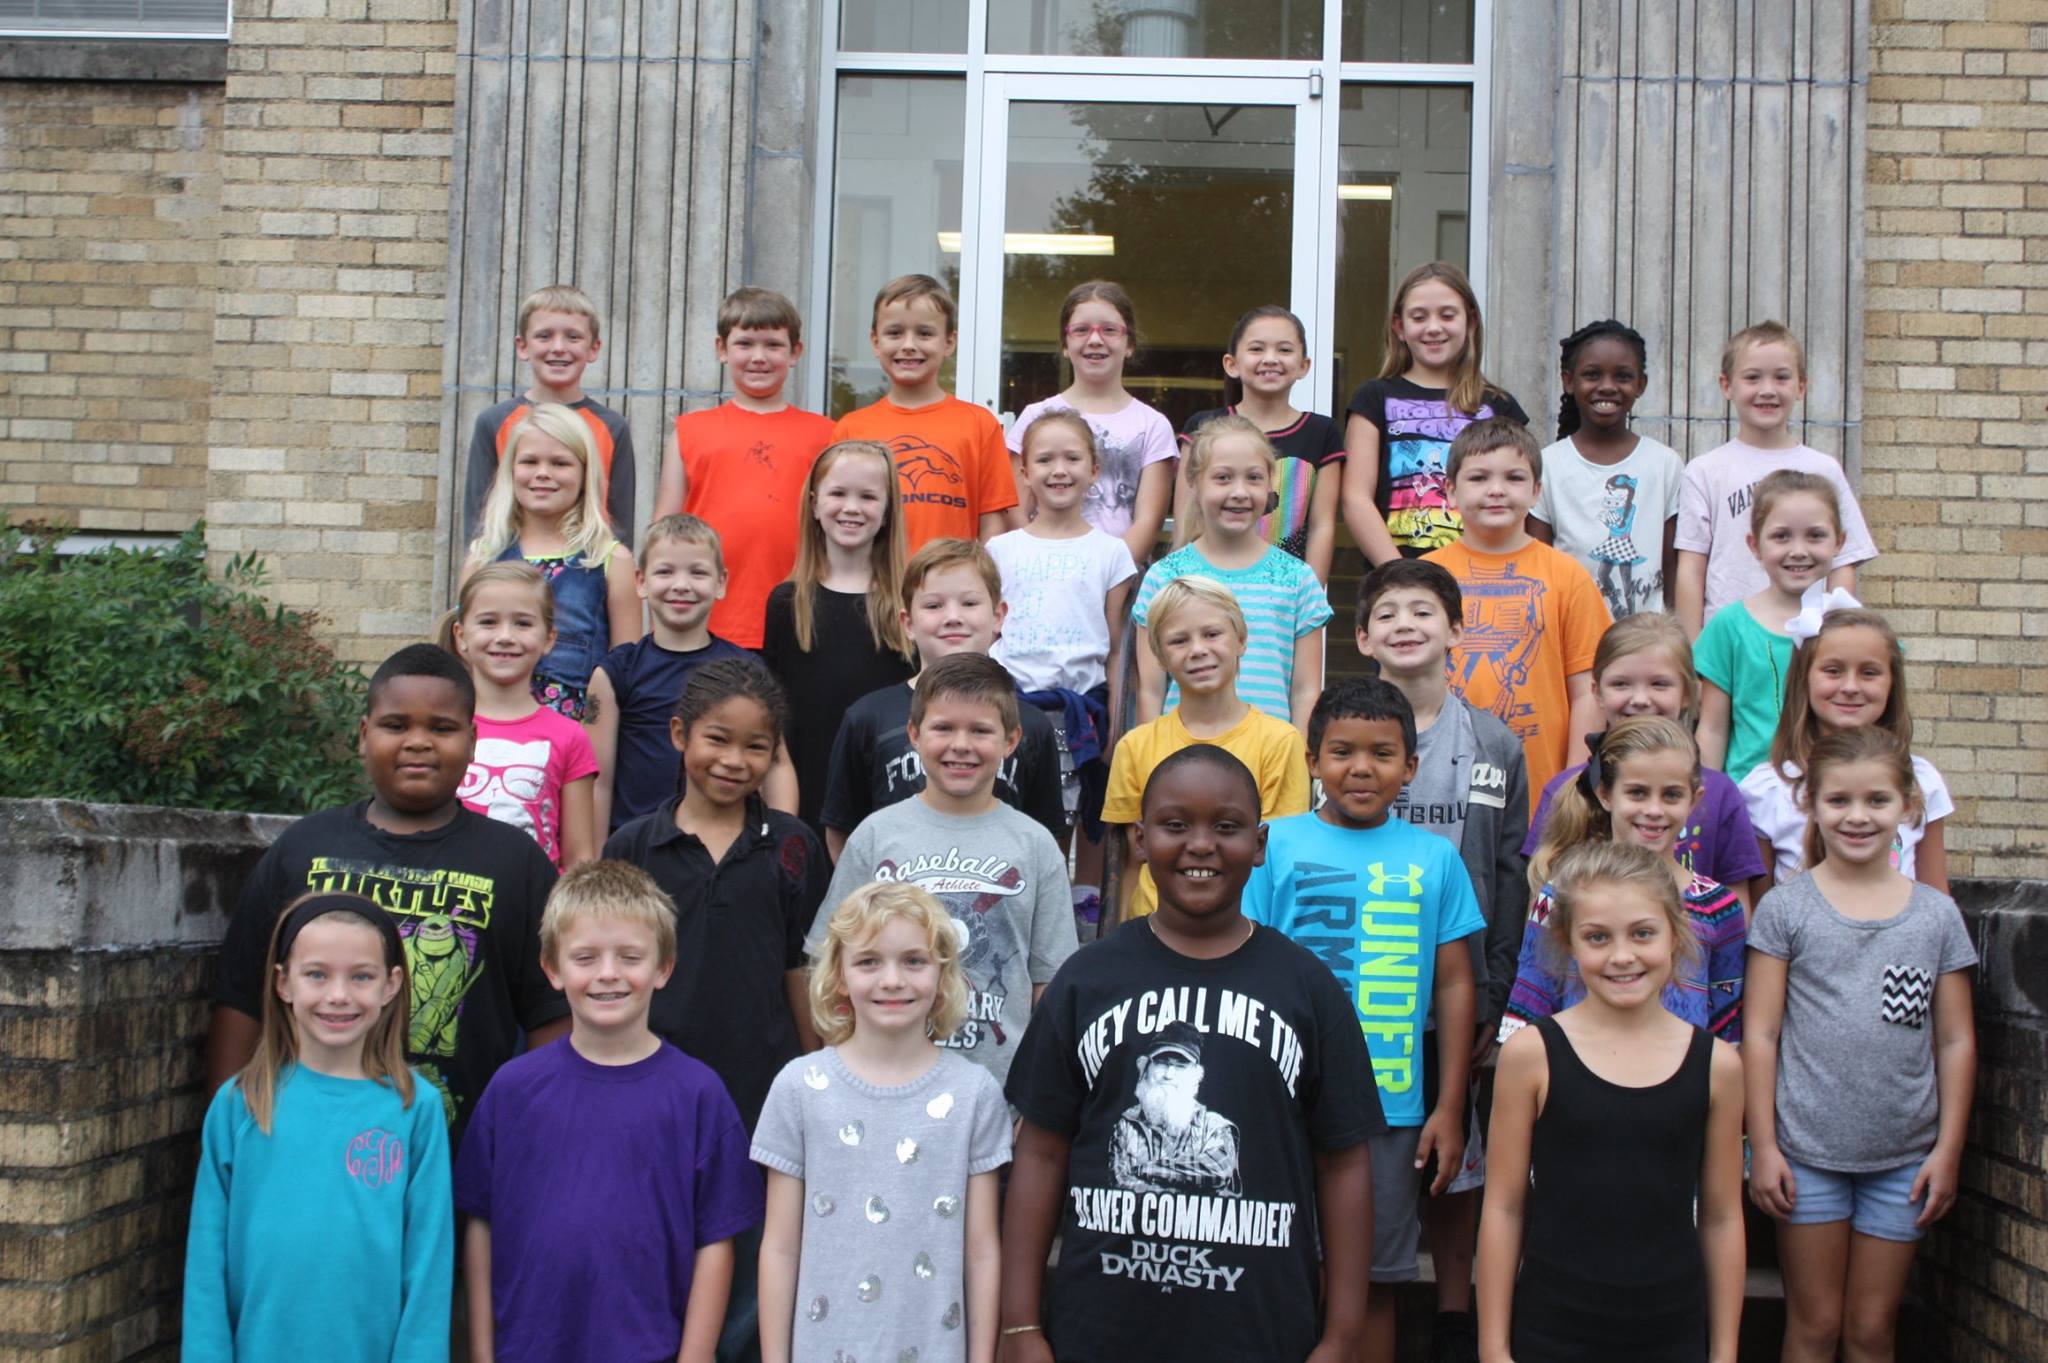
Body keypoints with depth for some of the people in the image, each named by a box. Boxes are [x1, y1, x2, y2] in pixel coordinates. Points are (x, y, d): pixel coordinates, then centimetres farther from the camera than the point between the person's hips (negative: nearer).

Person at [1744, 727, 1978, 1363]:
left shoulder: (1937, 915, 4)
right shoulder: (1786, 908, -2)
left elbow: (1955, 1041, 6)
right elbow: (1761, 1034, -3)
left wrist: (1948, 1149, 1)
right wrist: (1763, 1146, -6)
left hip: (1905, 1157, 2)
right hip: (1806, 1154, -2)